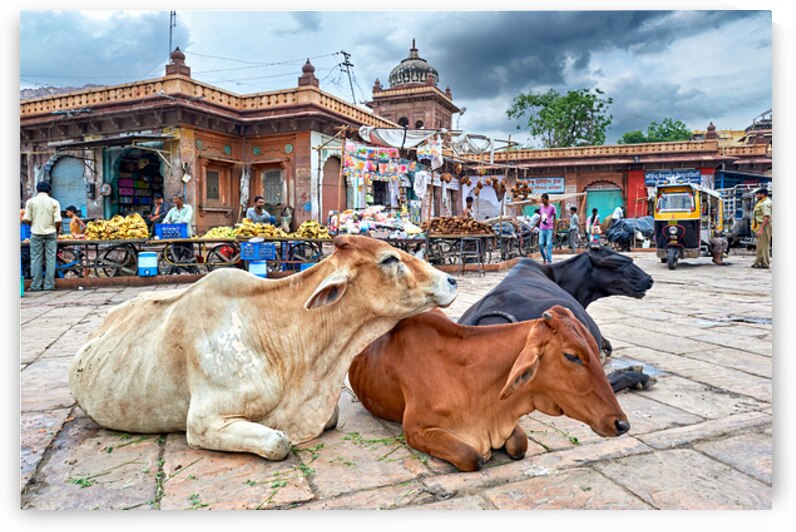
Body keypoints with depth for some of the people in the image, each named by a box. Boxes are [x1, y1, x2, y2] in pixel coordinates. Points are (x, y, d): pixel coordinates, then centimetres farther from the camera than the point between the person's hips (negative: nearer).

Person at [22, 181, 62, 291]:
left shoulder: (31, 201, -1)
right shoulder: (54, 202, -3)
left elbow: (26, 219, -3)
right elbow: (58, 220, -8)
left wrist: (33, 224, 18)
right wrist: (58, 231, 9)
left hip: (36, 233, 0)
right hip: (51, 232, 0)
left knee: (36, 258, 6)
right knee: (50, 258, 4)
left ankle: (36, 285, 8)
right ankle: (49, 285, 4)